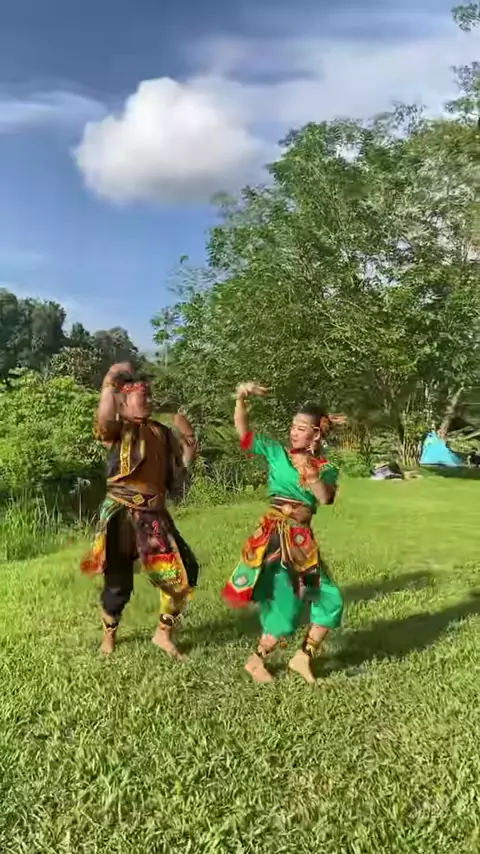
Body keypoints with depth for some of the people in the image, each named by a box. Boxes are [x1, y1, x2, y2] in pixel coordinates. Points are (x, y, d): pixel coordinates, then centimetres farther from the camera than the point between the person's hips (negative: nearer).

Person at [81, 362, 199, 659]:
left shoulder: (161, 432, 13)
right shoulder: (118, 429, -3)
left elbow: (183, 465, 15)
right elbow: (104, 418, -28)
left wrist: (188, 440, 0)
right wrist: (110, 382, -28)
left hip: (155, 516, 5)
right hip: (123, 516, -5)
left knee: (184, 572, 5)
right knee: (119, 583, 2)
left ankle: (164, 634, 25)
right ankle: (109, 636, 33)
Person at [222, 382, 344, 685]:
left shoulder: (326, 469, 5)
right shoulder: (277, 453, -1)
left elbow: (326, 498, -13)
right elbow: (244, 432, -10)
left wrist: (311, 473, -28)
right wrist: (241, 399, -24)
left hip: (304, 540, 5)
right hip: (276, 535, -4)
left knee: (330, 600, 6)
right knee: (286, 603, -1)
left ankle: (303, 657, 23)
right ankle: (257, 660, 21)